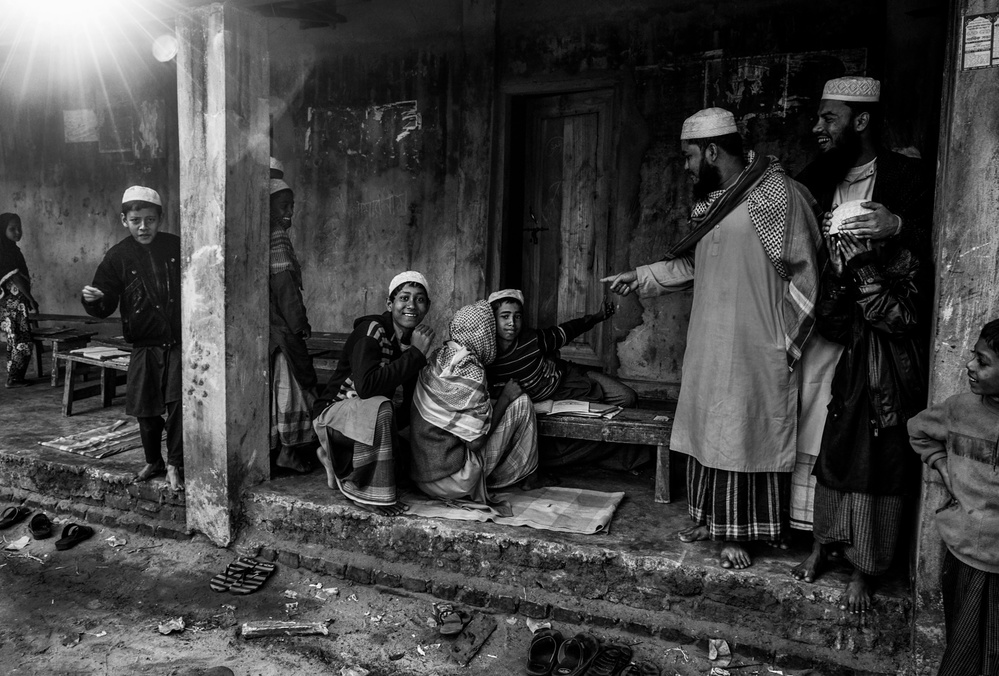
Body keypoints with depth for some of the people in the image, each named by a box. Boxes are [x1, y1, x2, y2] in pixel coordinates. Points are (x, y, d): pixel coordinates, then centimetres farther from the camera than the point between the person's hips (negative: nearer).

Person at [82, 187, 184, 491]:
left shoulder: (176, 246, 0)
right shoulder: (117, 257, 0)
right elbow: (106, 306, 0)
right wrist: (93, 300, -22)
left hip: (179, 342, -1)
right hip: (144, 346, 1)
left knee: (179, 402, -11)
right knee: (147, 410, 8)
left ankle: (175, 464, 3)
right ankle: (153, 462, 29)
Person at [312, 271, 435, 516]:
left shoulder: (412, 340, 0)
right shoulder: (371, 331, -22)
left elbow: (411, 400, 4)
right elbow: (365, 386, -39)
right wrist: (416, 353, -34)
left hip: (369, 418, 8)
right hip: (331, 412, -8)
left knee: (404, 465, 2)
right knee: (379, 408, -37)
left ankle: (338, 460, 19)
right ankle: (366, 492, -20)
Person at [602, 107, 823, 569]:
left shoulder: (776, 194, -12)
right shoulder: (711, 202, 12)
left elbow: (803, 274, -11)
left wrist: (786, 344, -10)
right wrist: (640, 277, 17)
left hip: (753, 349, -7)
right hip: (708, 345, 7)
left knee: (743, 435, 1)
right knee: (707, 430, 12)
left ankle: (738, 534, 14)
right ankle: (710, 519, 27)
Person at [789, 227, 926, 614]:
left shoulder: (906, 270, -7)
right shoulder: (846, 271, 0)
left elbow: (899, 320, -21)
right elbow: (829, 326, -8)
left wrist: (866, 272, -23)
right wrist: (839, 276, -19)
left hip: (892, 395, -3)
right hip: (851, 389, 3)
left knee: (878, 476, 2)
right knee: (834, 463, 12)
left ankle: (863, 572, 15)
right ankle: (821, 545, 32)